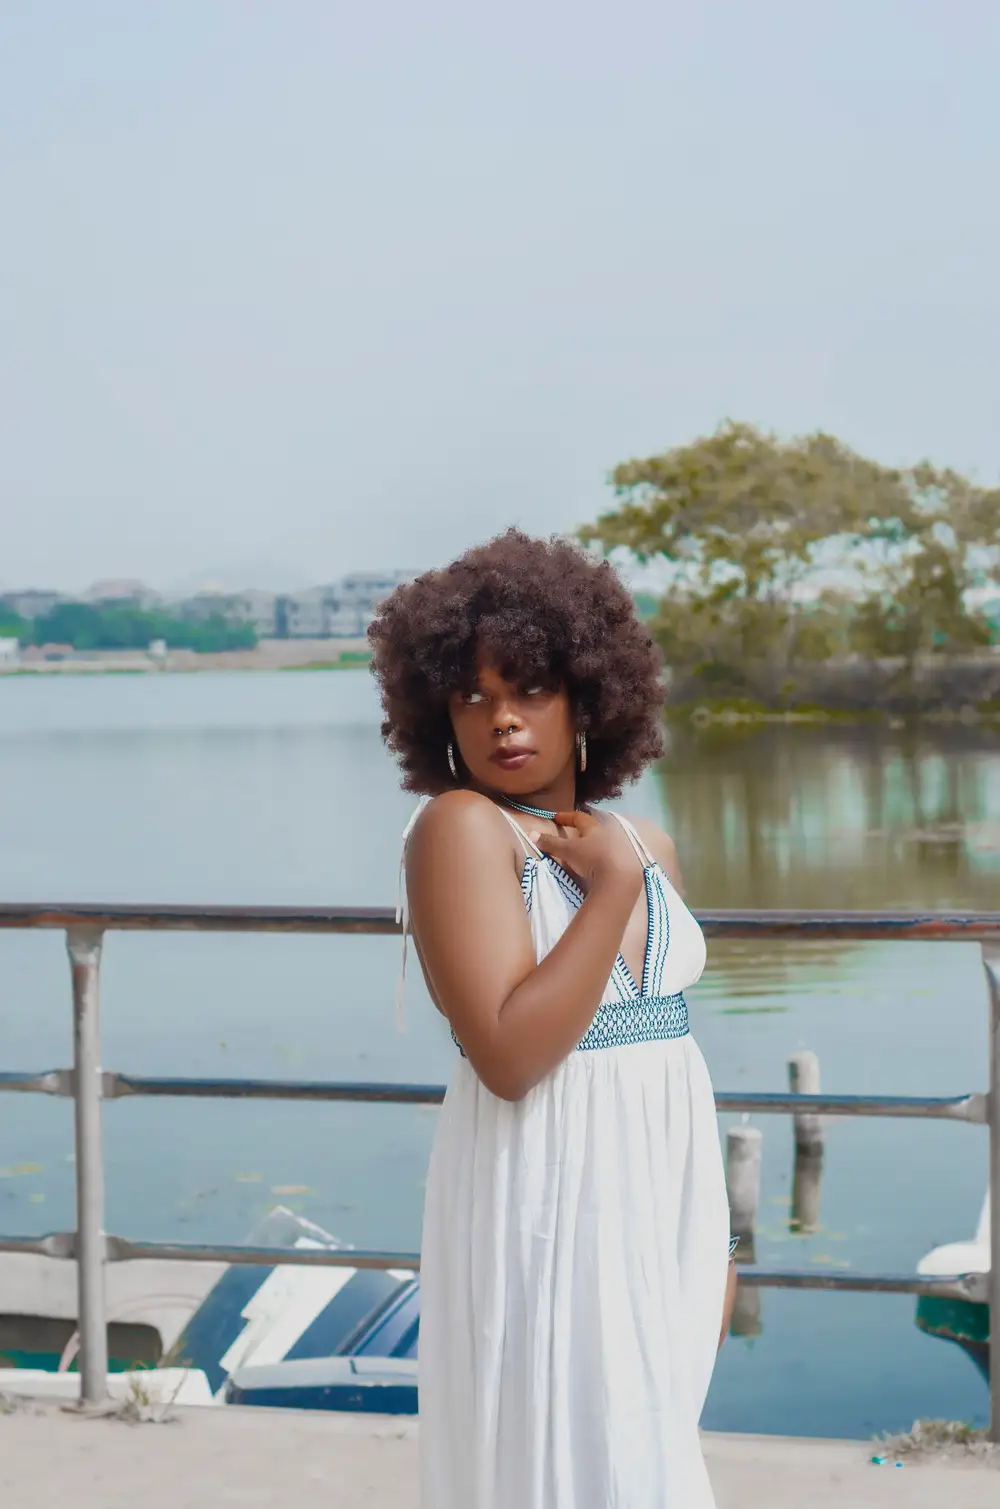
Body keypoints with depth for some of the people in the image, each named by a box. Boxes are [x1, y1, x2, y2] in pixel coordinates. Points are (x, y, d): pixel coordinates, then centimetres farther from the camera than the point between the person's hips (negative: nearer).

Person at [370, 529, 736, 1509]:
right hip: (552, 1210, -7)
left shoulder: (646, 844, 8)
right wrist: (611, 887, -18)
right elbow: (508, 1057, -23)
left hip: (664, 1206, 7)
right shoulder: (461, 826, -13)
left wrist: (713, 1238, 15)